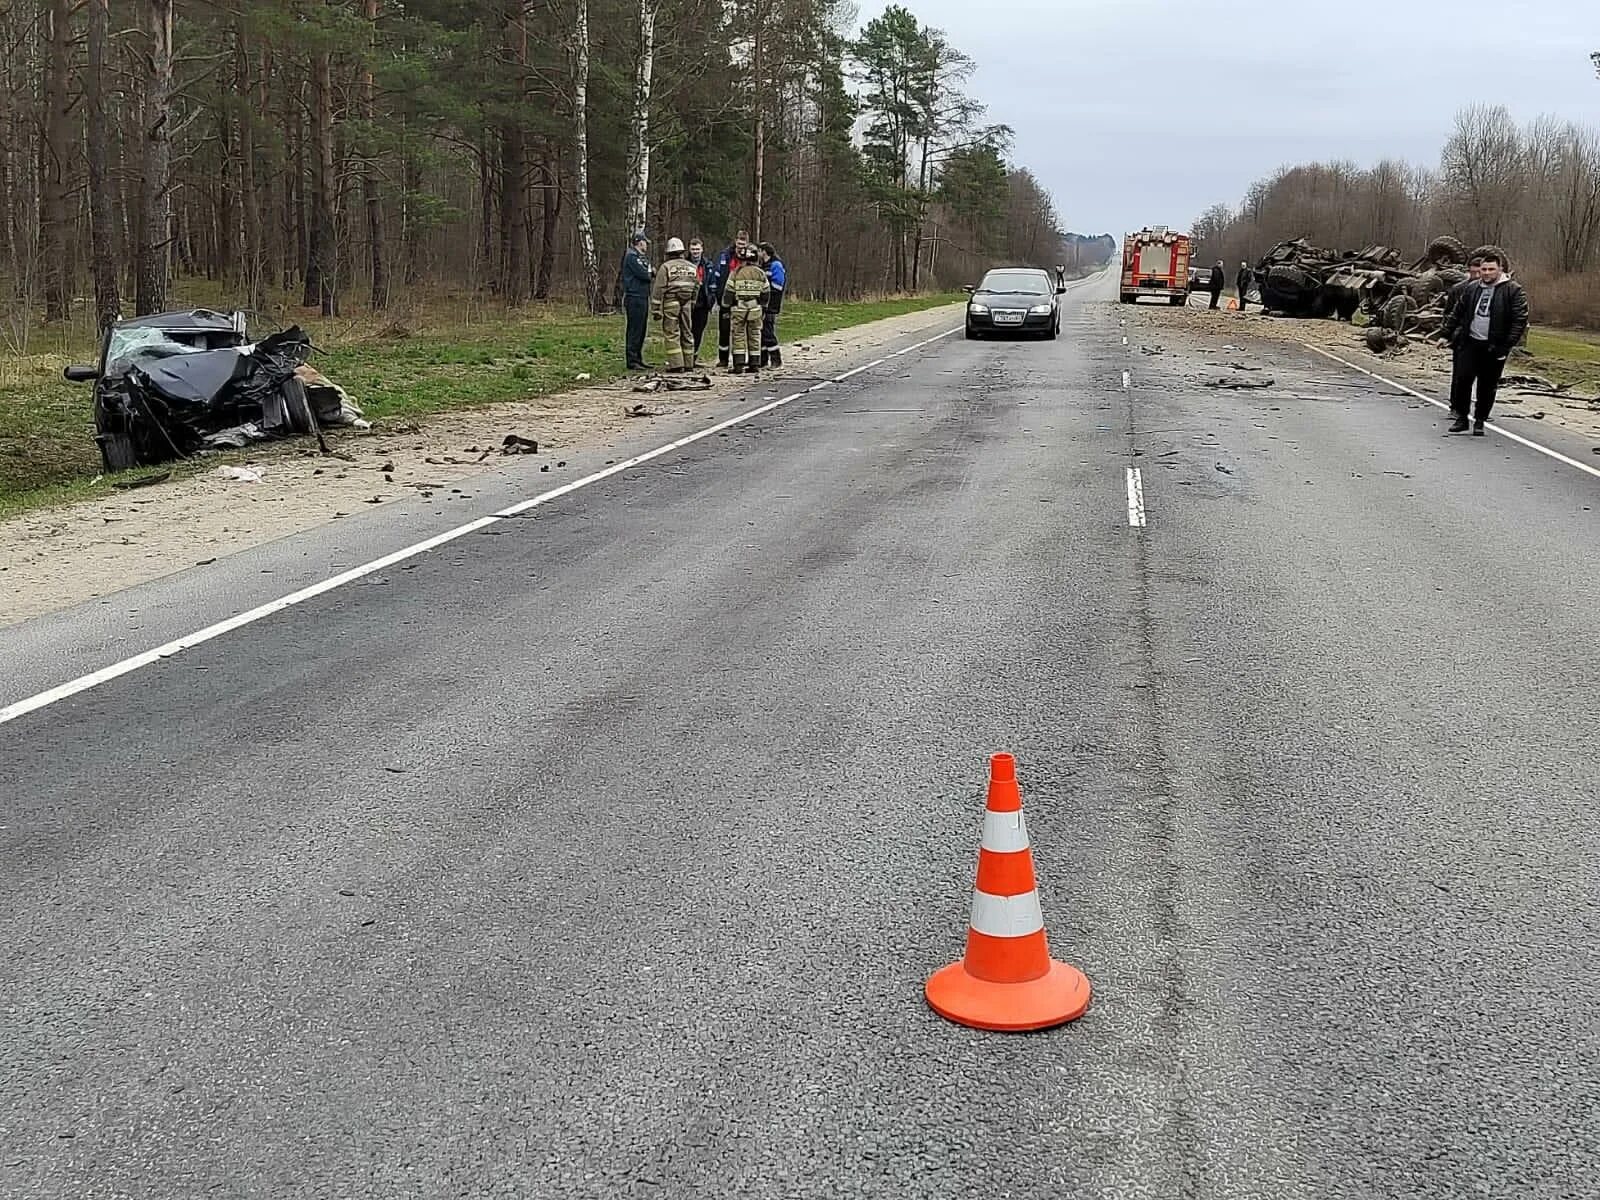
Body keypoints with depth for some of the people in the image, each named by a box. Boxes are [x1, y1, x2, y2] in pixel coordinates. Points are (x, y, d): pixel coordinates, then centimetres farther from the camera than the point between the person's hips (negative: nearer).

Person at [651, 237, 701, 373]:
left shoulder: (666, 267, -5)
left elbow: (658, 290, -8)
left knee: (672, 334, -3)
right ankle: (688, 363, 13)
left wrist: (656, 309, -5)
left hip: (670, 304, -5)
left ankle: (676, 365, -8)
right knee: (687, 333, 11)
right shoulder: (692, 267, 11)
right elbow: (696, 288, 16)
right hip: (687, 304, 5)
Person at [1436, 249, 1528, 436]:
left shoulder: (1513, 291, -4)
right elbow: (1456, 314, 19)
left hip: (1493, 347, -3)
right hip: (1469, 343, 3)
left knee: (1487, 386, 4)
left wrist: (1506, 346, -14)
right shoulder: (1472, 289, 11)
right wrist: (1446, 334, 12)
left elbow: (1520, 320, -8)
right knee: (1461, 379, -4)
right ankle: (1461, 417, 9)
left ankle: (1480, 421, 16)